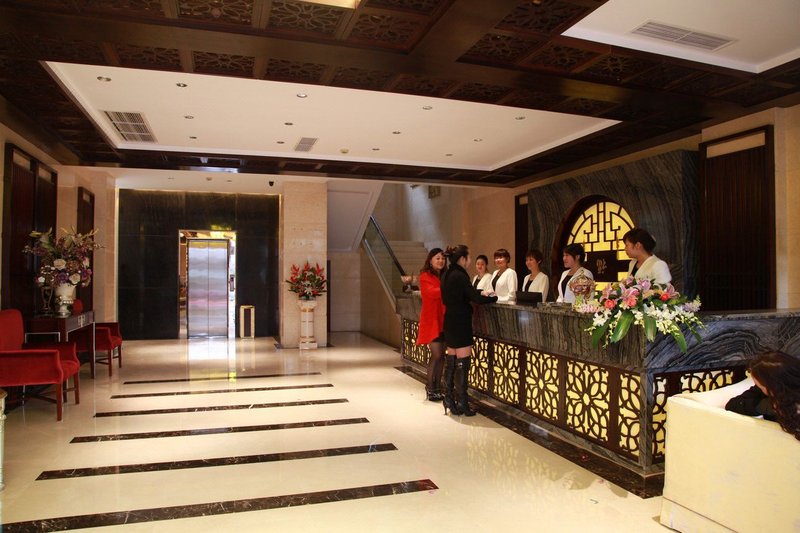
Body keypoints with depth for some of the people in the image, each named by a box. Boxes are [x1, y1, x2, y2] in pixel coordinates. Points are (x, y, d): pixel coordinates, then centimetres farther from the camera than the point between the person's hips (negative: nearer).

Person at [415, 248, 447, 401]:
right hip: (431, 320, -6)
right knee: (436, 354, -8)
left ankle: (437, 386, 19)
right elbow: (431, 292, -23)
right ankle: (430, 388, 6)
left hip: (443, 321, 6)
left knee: (441, 355, 8)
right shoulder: (425, 276, -7)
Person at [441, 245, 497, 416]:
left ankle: (449, 399, 20)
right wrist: (494, 298, -4)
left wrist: (480, 292, 13)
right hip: (461, 323, -9)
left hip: (450, 322, 9)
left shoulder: (448, 274, 9)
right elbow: (475, 298, -18)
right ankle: (461, 403, 2)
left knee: (451, 360, 13)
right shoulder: (460, 276, -17)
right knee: (463, 363, -3)